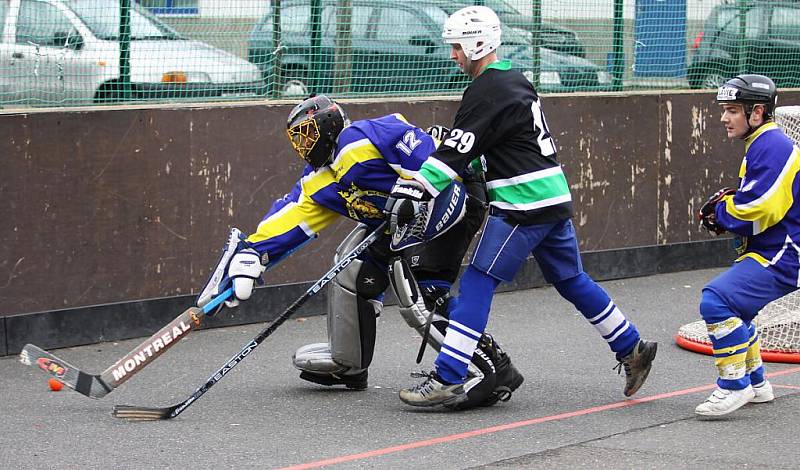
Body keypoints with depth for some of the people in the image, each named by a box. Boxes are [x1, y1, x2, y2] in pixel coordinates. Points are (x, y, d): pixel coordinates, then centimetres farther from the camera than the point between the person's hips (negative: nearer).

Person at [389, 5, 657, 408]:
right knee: (571, 281, 20)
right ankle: (632, 349, 28)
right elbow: (469, 144, 25)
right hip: (554, 200, 10)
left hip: (523, 207, -10)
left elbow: (457, 149, -19)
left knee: (477, 283, -10)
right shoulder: (515, 81, 17)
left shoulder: (487, 91, -13)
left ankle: (447, 380, -14)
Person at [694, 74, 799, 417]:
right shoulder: (761, 145, 17)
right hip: (767, 253, 12)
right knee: (732, 307, 26)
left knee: (717, 300, -24)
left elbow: (763, 208, -26)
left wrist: (722, 213, -9)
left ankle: (734, 385, -19)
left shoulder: (771, 146, -17)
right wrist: (728, 203, 8)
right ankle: (756, 385, 35)